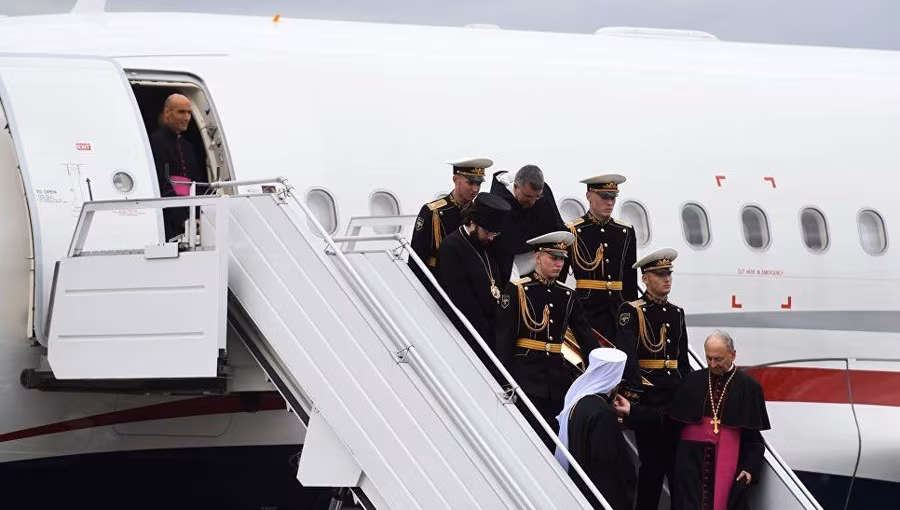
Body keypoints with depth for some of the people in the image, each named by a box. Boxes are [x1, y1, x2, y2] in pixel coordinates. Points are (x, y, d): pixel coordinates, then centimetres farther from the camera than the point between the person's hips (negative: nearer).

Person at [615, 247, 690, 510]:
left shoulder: (676, 312, 15)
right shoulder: (631, 311, -4)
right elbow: (626, 353, -16)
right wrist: (636, 388, -25)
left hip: (675, 395, 6)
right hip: (647, 397, -6)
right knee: (653, 462, -3)